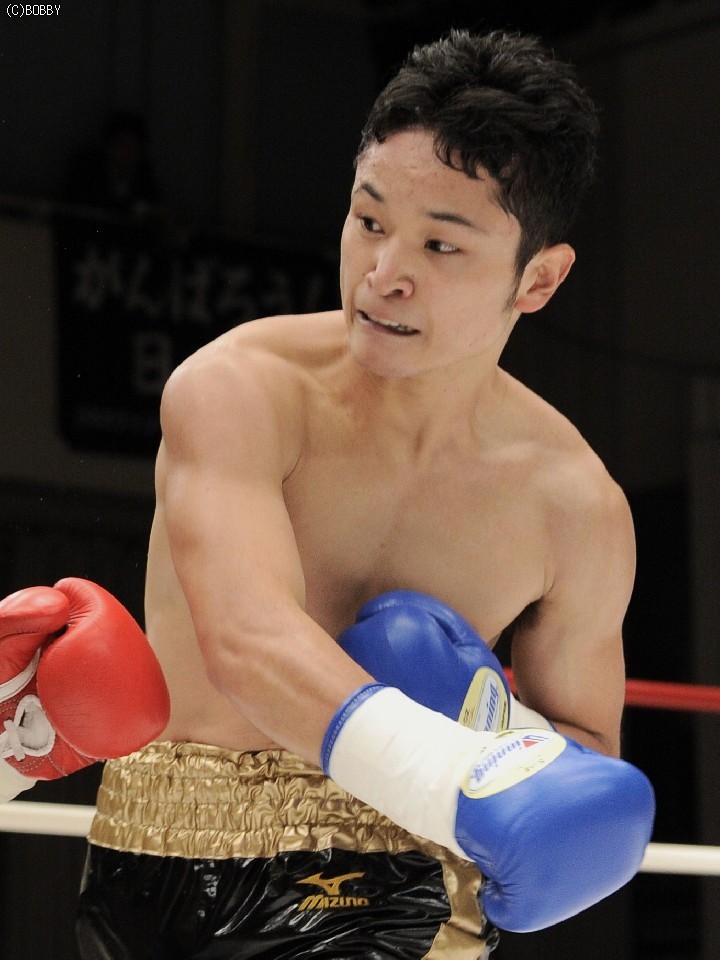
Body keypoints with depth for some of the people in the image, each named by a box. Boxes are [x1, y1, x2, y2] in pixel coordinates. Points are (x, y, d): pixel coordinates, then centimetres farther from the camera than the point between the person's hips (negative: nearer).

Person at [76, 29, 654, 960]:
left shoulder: (577, 508, -4)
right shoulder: (238, 391, -12)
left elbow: (587, 768, 9)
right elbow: (248, 642, -28)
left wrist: (488, 726, -15)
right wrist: (487, 791, -41)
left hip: (398, 884, 4)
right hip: (175, 872, -4)